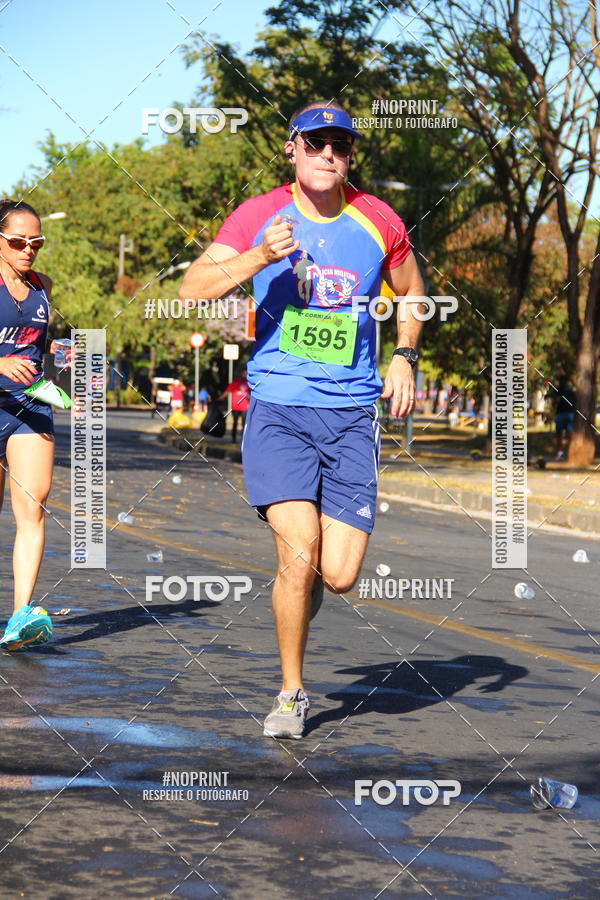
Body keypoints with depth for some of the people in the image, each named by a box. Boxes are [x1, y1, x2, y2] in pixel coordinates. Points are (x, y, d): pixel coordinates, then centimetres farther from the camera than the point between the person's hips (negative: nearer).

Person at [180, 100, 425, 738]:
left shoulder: (378, 222, 6)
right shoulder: (259, 216, 1)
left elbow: (411, 292, 24)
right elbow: (193, 289, -7)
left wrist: (403, 357, 9)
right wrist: (259, 258, -21)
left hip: (353, 415, 2)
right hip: (278, 408, -2)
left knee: (339, 575, -7)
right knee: (299, 554, -17)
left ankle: (304, 584, 32)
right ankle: (290, 694, 4)